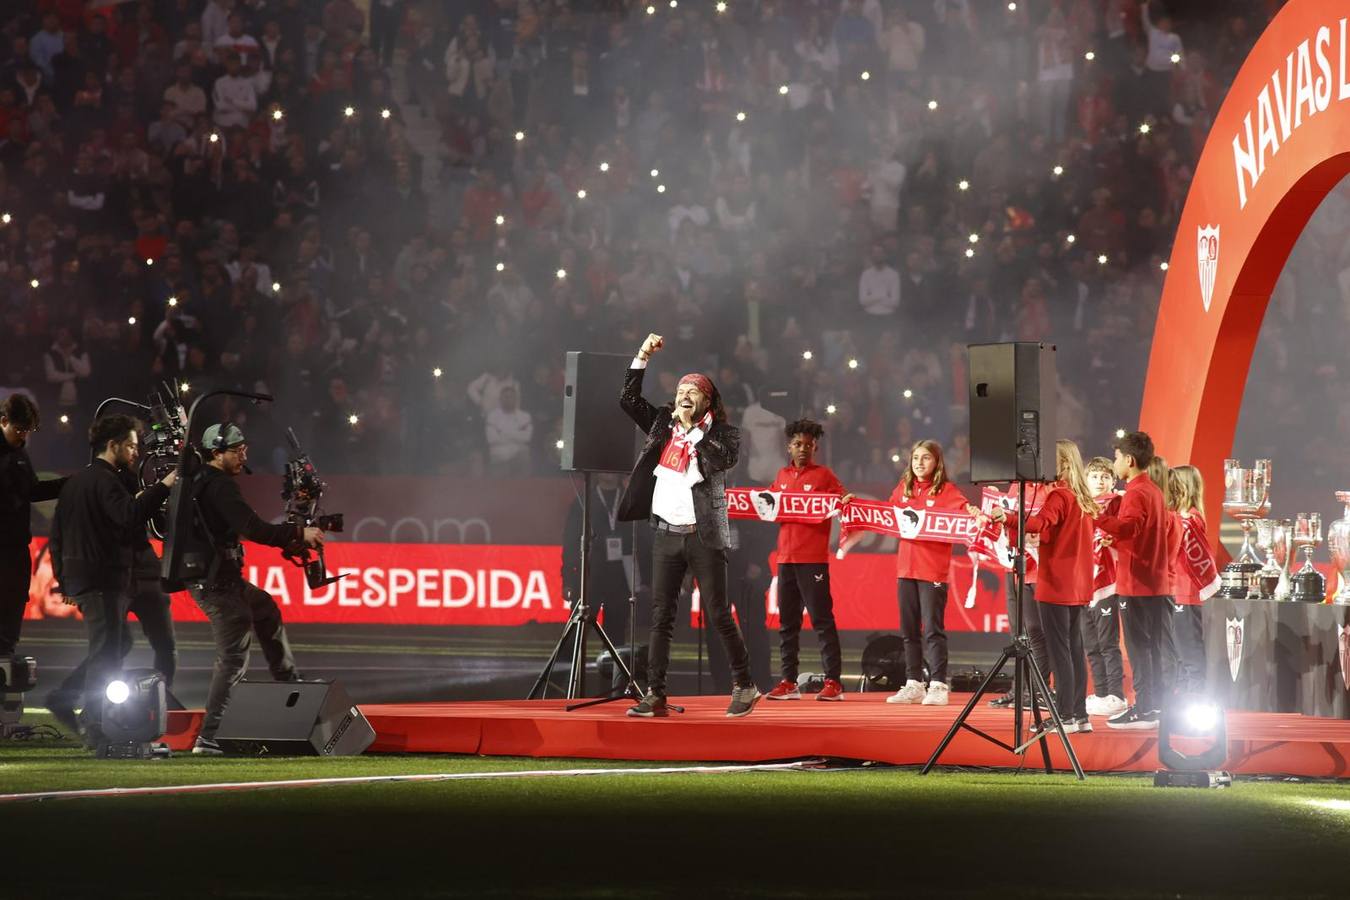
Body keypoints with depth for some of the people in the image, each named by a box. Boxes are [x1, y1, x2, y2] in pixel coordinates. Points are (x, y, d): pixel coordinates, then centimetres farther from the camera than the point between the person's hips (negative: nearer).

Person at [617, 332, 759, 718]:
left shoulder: (722, 433, 0)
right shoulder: (663, 424, 12)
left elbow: (721, 458, -18)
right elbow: (629, 399, 10)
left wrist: (692, 426, -12)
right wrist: (643, 356, 3)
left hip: (703, 536, -4)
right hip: (666, 533, 4)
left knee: (718, 615, -2)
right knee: (661, 617, 1)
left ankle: (745, 686, 10)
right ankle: (655, 696, 0)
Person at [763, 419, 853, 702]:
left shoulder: (824, 475, 0)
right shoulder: (782, 476, 15)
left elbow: (842, 505, -5)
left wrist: (848, 502, -26)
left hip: (814, 559, -6)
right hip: (786, 558, 6)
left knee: (822, 620, -6)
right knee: (787, 622, 8)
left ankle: (833, 682, -6)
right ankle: (787, 681, 12)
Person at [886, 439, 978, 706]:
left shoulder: (945, 490, -5)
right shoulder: (904, 488, 12)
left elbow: (963, 507, -20)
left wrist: (973, 512, -41)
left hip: (933, 569, -6)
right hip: (906, 566, 6)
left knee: (933, 629, -7)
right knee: (908, 629, 10)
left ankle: (938, 685, -3)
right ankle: (913, 685, 18)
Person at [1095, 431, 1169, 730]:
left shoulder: (1136, 493, -14)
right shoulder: (1153, 491, 17)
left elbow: (1128, 526, -31)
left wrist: (1096, 517, -37)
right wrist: (1116, 540, 18)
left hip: (1136, 582, -10)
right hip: (1155, 581, 10)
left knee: (1138, 645, -7)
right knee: (1152, 646, 12)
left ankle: (1143, 710, -7)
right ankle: (1155, 705, 16)